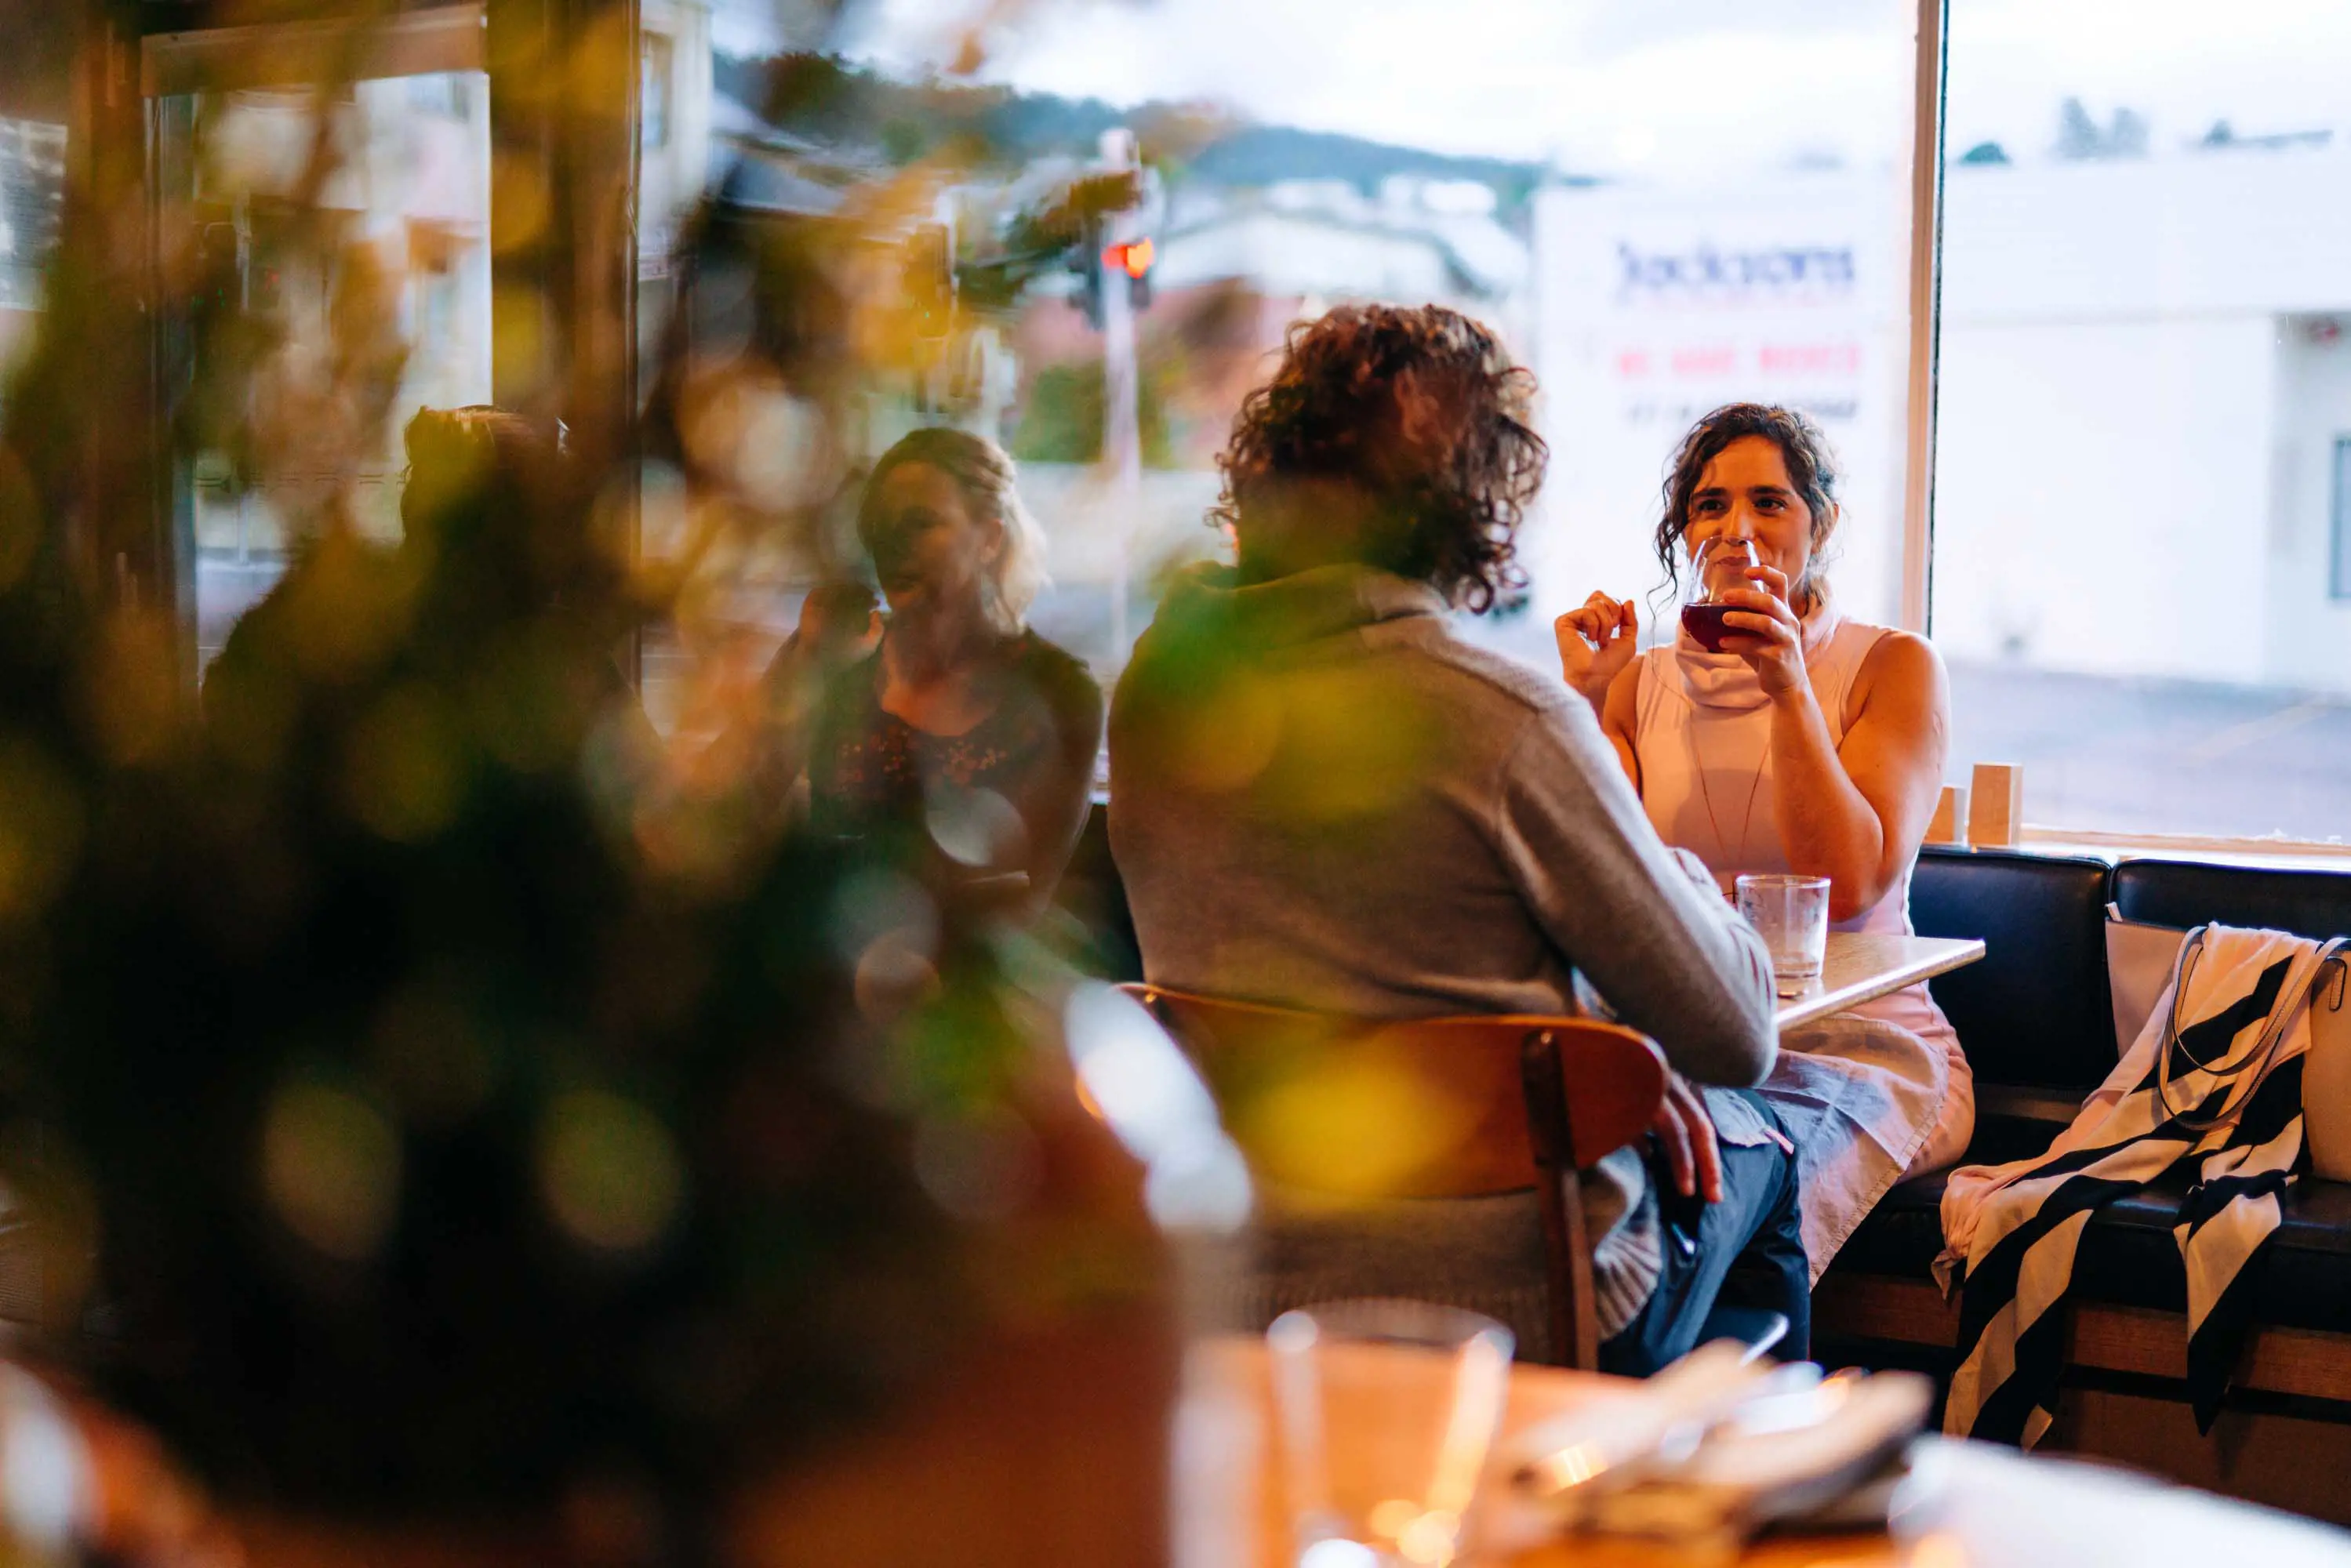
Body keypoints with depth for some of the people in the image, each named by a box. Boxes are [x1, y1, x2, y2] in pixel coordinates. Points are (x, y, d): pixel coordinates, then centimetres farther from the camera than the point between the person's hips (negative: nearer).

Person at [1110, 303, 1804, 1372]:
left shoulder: (1157, 685, -1)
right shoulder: (1509, 722, -21)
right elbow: (1735, 1039, -11)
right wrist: (1677, 873, 10)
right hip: (1515, 1314, -6)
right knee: (1744, 1141, 28)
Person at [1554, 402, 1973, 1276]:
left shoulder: (1894, 668, 2)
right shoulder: (1644, 684, 11)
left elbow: (1848, 886, -12)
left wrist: (1789, 688, -18)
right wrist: (1584, 700, -8)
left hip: (1861, 1046, -2)